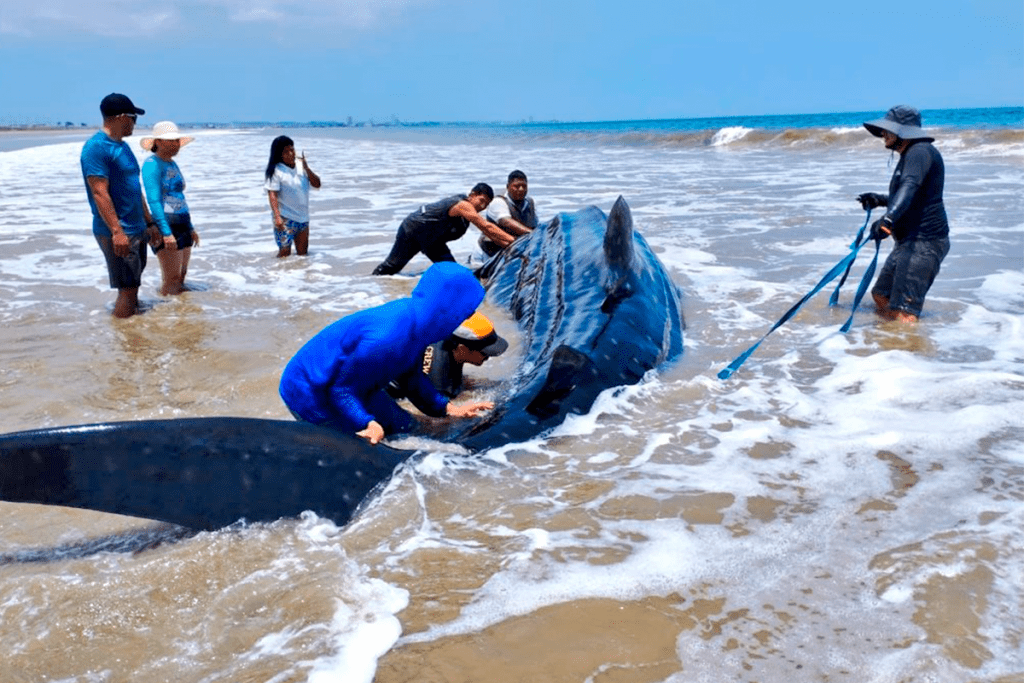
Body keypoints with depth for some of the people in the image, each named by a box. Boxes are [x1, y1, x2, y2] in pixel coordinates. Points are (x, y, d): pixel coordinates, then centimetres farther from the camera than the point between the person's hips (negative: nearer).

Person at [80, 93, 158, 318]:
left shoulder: (122, 146, 15)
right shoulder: (96, 147, -15)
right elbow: (99, 193, -21)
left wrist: (149, 222, 22)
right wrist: (117, 231, -26)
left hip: (136, 229, 9)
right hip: (117, 233, -9)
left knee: (133, 286, 16)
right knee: (127, 289, -7)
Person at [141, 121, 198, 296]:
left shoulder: (172, 164, 17)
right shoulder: (152, 164, -10)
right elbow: (154, 201, -18)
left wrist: (190, 228, 25)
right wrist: (166, 233, -24)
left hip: (181, 226, 9)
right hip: (165, 226, -9)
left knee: (180, 281, 10)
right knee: (172, 280, -11)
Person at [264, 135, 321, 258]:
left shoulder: (301, 166, 7)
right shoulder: (276, 170, -10)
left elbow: (317, 184, 2)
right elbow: (272, 194, -15)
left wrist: (306, 168, -13)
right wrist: (277, 216, -25)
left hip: (303, 217, 6)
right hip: (285, 218, -6)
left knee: (302, 254, 11)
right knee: (284, 254, -10)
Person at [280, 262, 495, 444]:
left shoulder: (414, 320, -7)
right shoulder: (386, 339, -37)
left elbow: (410, 377, 7)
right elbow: (341, 388, -26)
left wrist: (447, 408, 3)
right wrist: (367, 423, -35)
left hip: (353, 387, 10)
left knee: (403, 427, 15)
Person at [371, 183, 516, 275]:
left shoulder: (470, 209, -1)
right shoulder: (463, 205, -31)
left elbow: (487, 231, 3)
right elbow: (487, 226, -37)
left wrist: (506, 244, -9)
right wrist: (511, 240, -38)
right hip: (412, 228, -10)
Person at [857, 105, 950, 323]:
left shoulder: (921, 152, -15)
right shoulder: (909, 155, 18)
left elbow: (910, 187, -35)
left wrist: (888, 218, -48)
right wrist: (880, 200, 32)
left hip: (925, 242, -11)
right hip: (909, 240, 11)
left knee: (904, 312, -19)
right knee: (881, 296, 18)